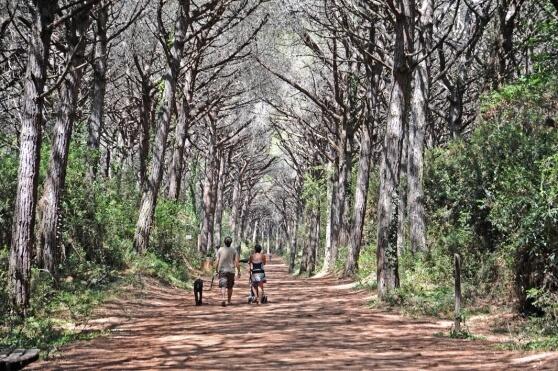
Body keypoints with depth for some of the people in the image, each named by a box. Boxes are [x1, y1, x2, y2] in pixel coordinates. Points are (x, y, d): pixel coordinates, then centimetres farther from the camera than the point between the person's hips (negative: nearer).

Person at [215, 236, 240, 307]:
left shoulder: (220, 249, -2)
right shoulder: (233, 250, -1)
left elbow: (217, 261, -3)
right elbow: (237, 262, -4)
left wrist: (216, 270, 7)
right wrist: (239, 272, 2)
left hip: (222, 270, -1)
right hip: (231, 270, 1)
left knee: (223, 286, -7)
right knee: (230, 287, 15)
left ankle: (223, 299, -27)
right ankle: (229, 301, 27)